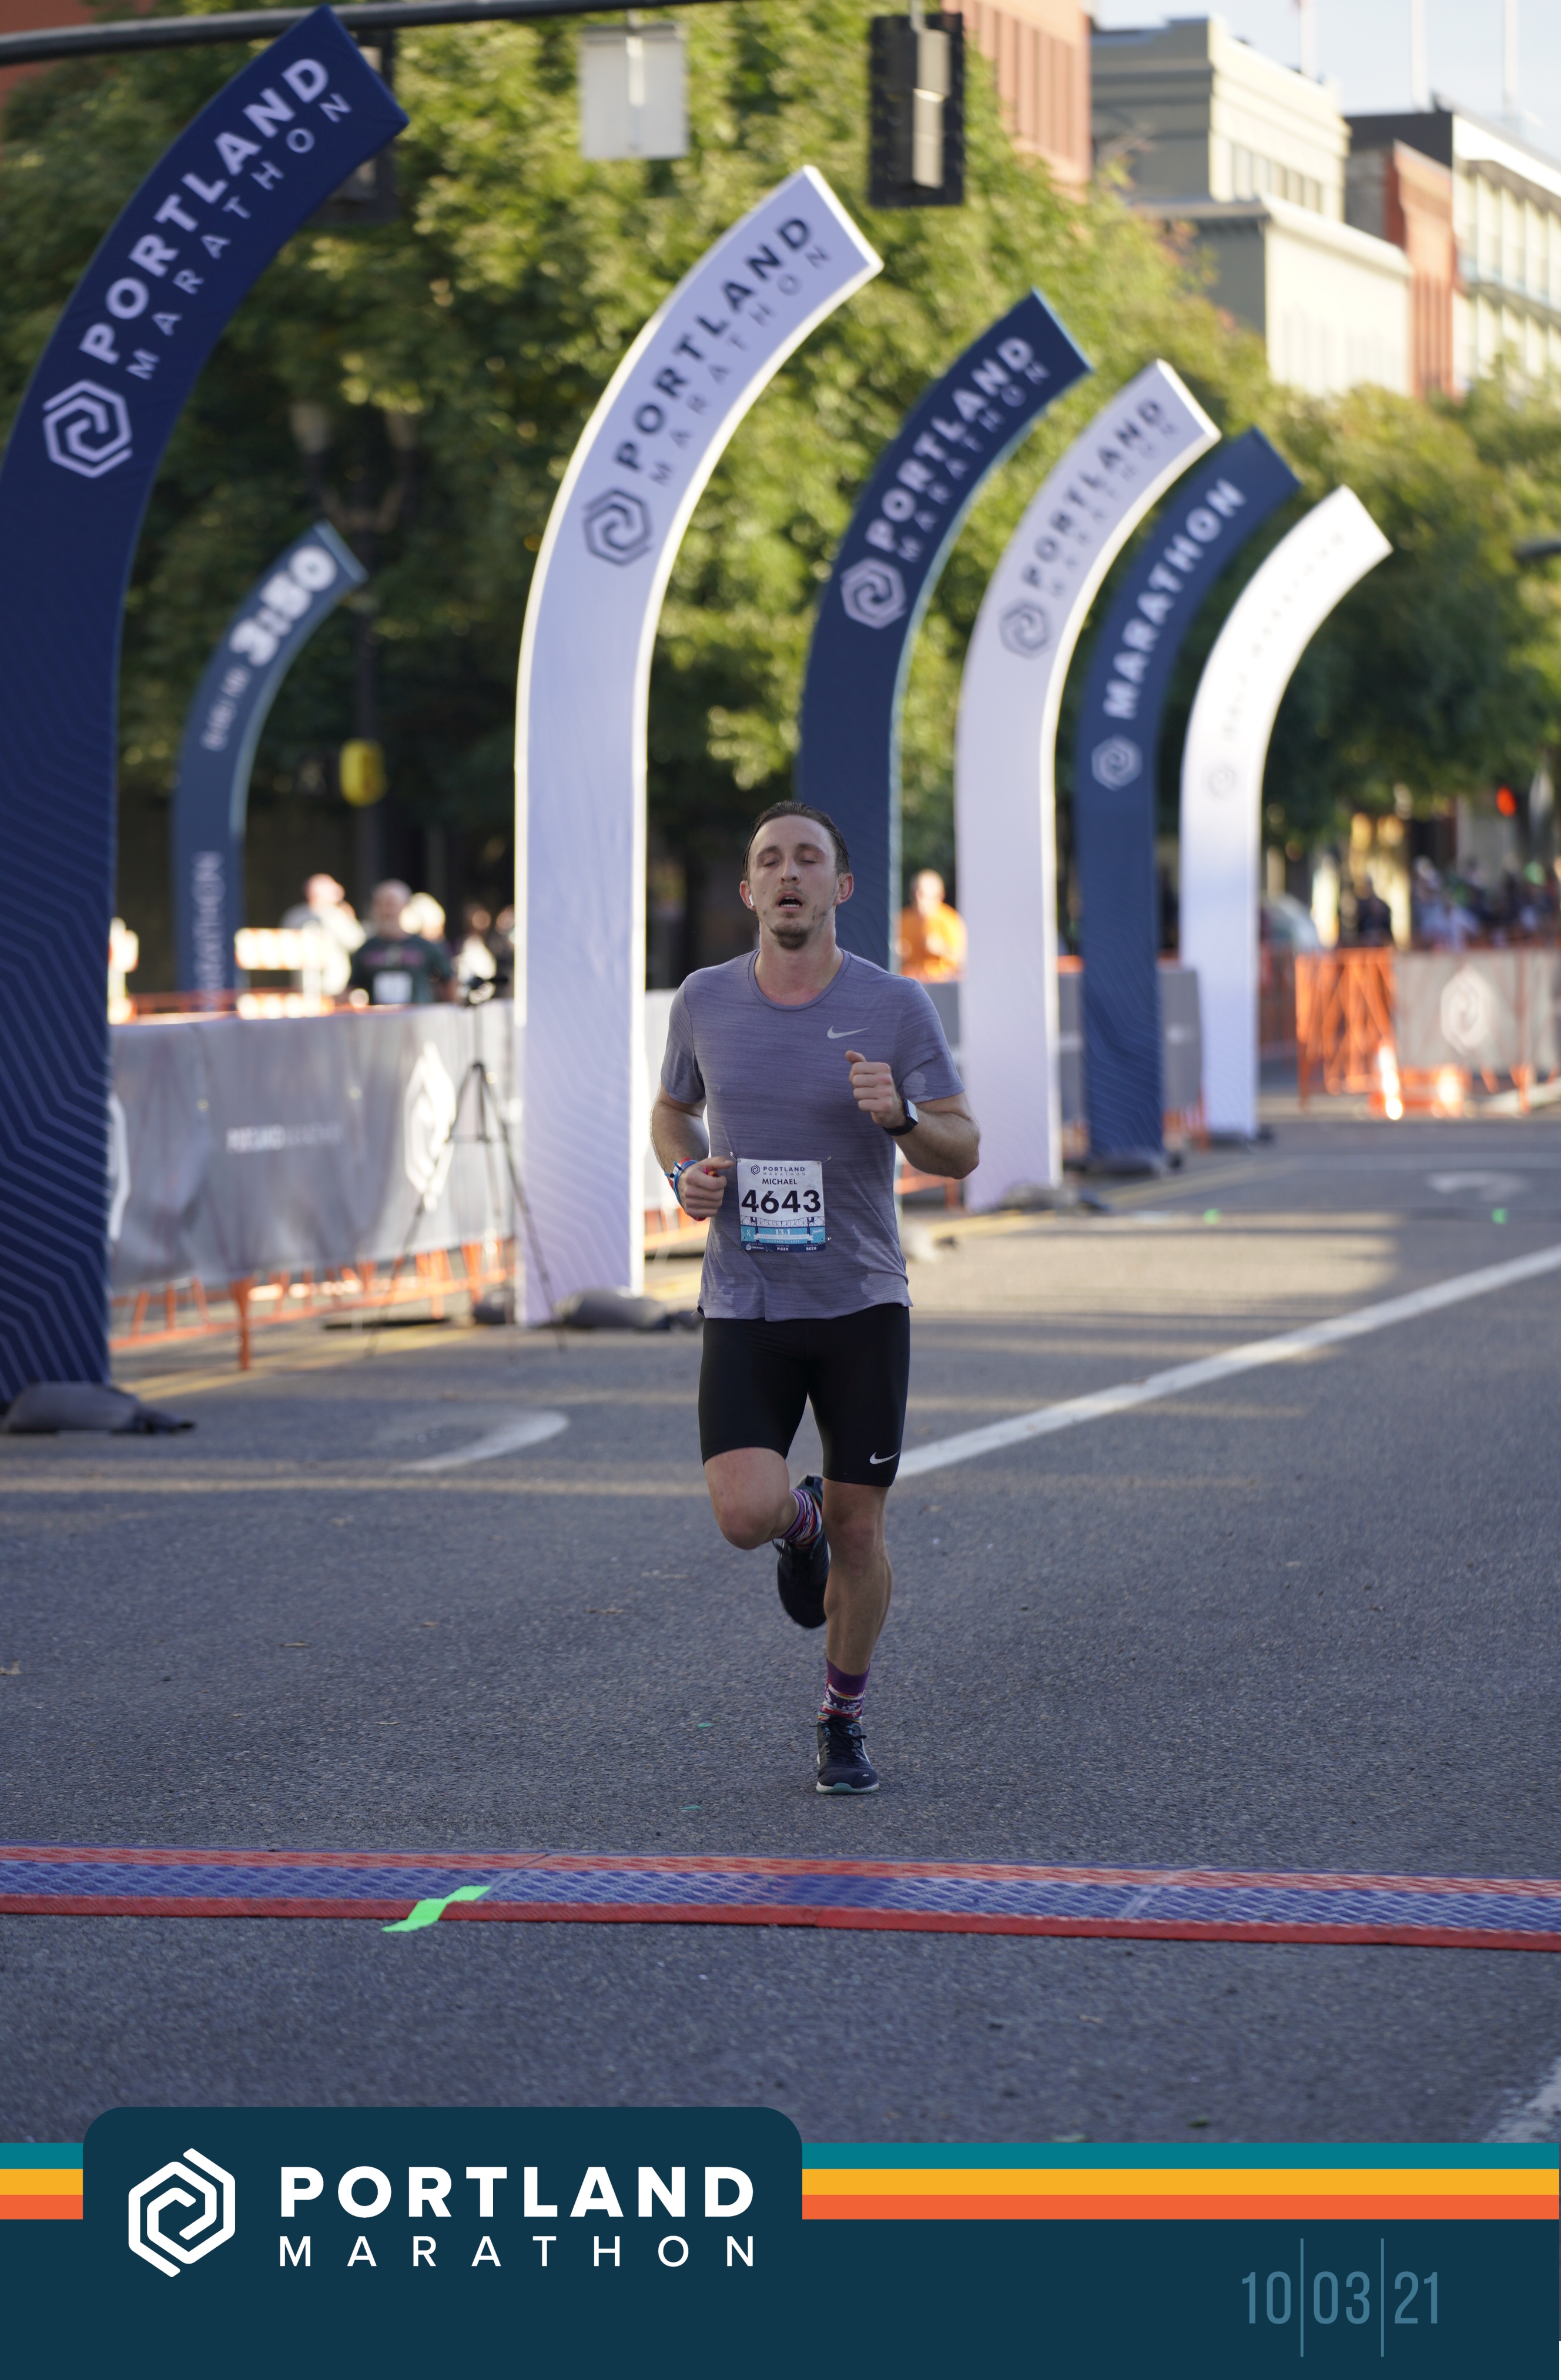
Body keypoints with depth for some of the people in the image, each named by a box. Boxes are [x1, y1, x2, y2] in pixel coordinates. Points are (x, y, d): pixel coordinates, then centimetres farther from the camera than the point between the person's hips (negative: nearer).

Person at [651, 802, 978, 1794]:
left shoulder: (894, 1006, -7)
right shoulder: (706, 1002, -1)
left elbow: (963, 1148, -4)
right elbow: (673, 1109, 18)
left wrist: (900, 1116, -25)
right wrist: (687, 1175, -4)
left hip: (862, 1304, -1)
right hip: (744, 1306, 1)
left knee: (858, 1535, 3)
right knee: (746, 1513, -17)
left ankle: (845, 1721, 26)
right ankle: (801, 1522, 21)